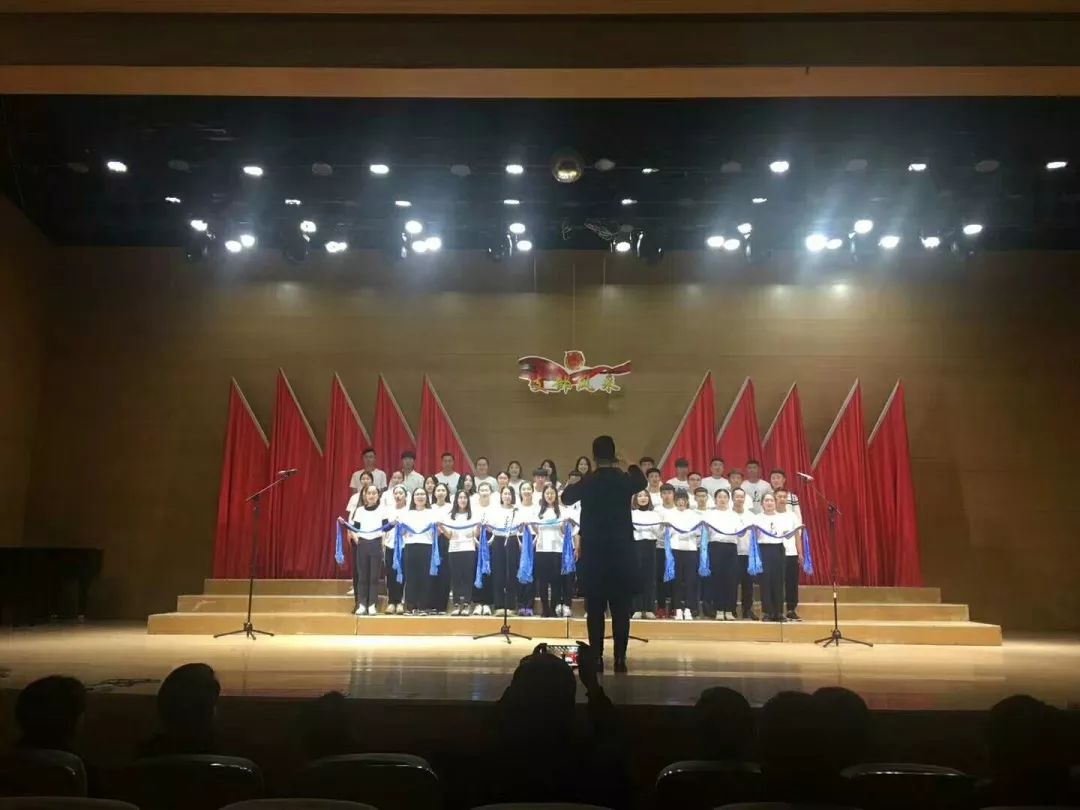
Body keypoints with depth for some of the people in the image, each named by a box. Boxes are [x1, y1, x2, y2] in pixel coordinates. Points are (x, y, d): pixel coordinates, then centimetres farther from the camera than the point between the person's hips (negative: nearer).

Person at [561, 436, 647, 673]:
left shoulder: (587, 482, -5)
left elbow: (566, 497, 13)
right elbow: (641, 482, 21)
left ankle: (596, 657, 4)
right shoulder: (625, 480, -3)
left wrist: (575, 482, 26)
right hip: (622, 552, 1)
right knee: (621, 609, 4)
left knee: (595, 609, 4)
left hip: (593, 553, -1)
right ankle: (620, 658, 4)